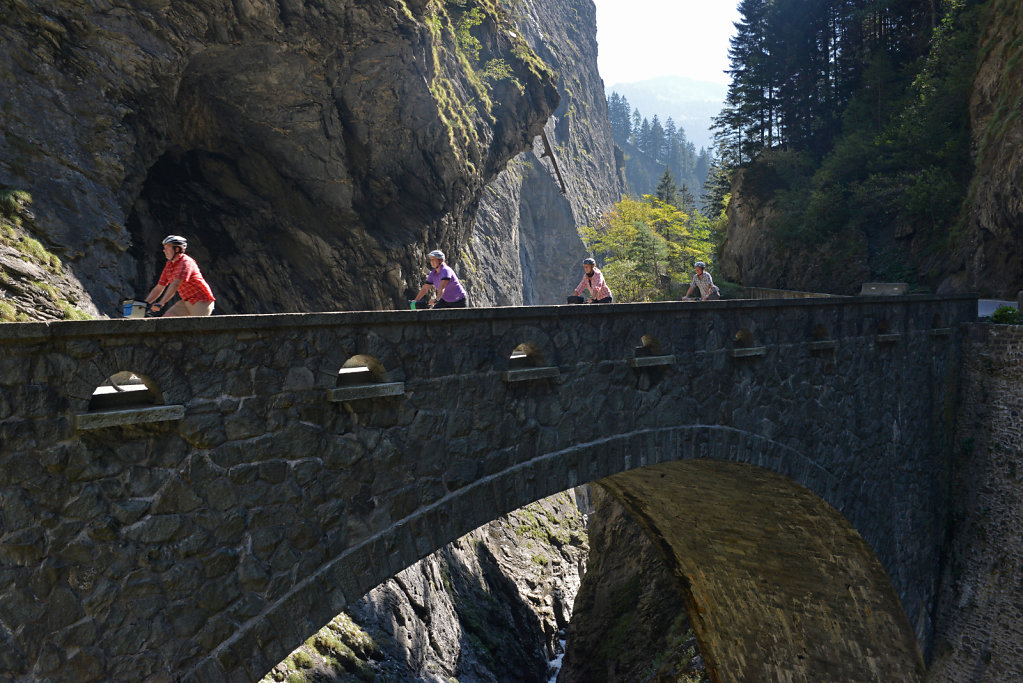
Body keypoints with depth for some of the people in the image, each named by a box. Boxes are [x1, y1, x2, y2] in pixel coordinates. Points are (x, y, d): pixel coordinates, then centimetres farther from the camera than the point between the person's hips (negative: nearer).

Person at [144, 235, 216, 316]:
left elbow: (175, 284, -30)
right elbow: (158, 288, 10)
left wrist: (161, 303, -38)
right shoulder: (169, 265, 7)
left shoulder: (186, 262, -19)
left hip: (202, 301, -8)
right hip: (187, 301, 8)